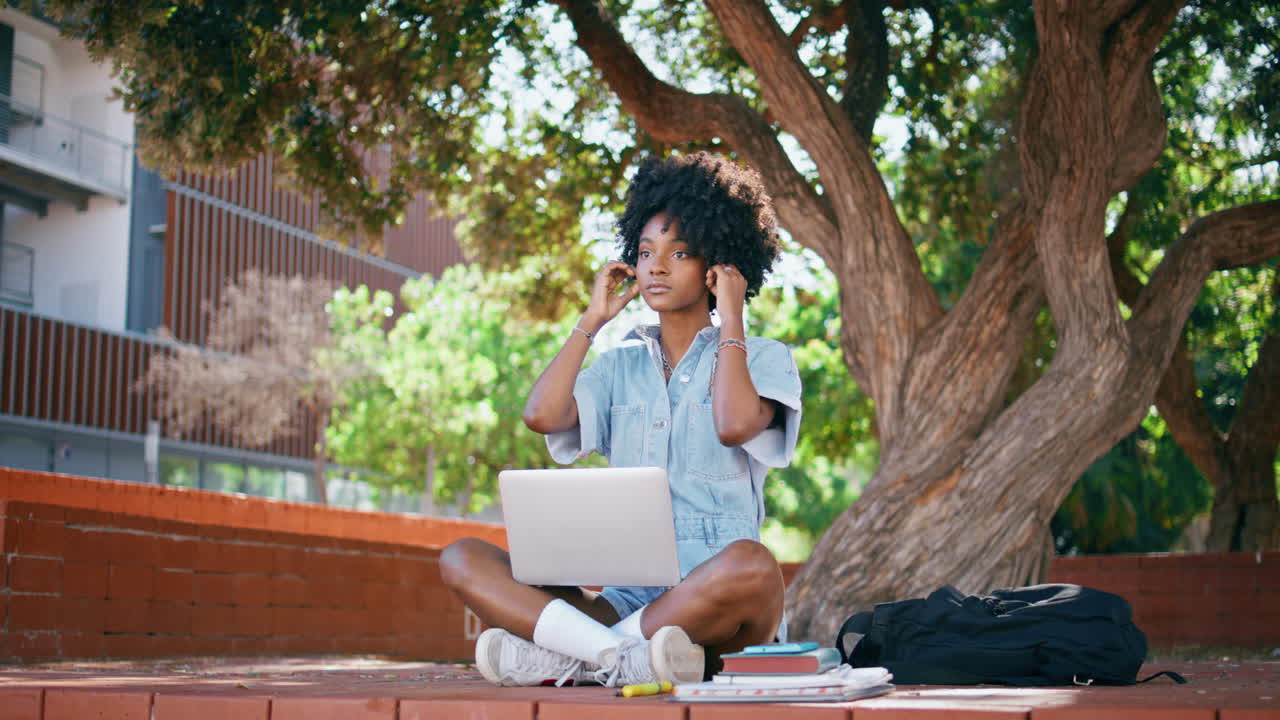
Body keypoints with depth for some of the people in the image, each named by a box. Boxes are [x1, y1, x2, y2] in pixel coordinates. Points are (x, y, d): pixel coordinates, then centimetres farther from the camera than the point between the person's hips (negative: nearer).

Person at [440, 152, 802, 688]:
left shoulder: (763, 358, 9)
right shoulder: (620, 366, 19)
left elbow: (734, 426, -15)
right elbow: (541, 415, -1)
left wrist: (731, 321, -3)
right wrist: (593, 320, 10)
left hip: (717, 607, -3)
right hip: (624, 599, 4)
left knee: (751, 566, -40)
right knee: (461, 559, -16)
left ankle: (568, 656, -30)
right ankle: (620, 657, -37)